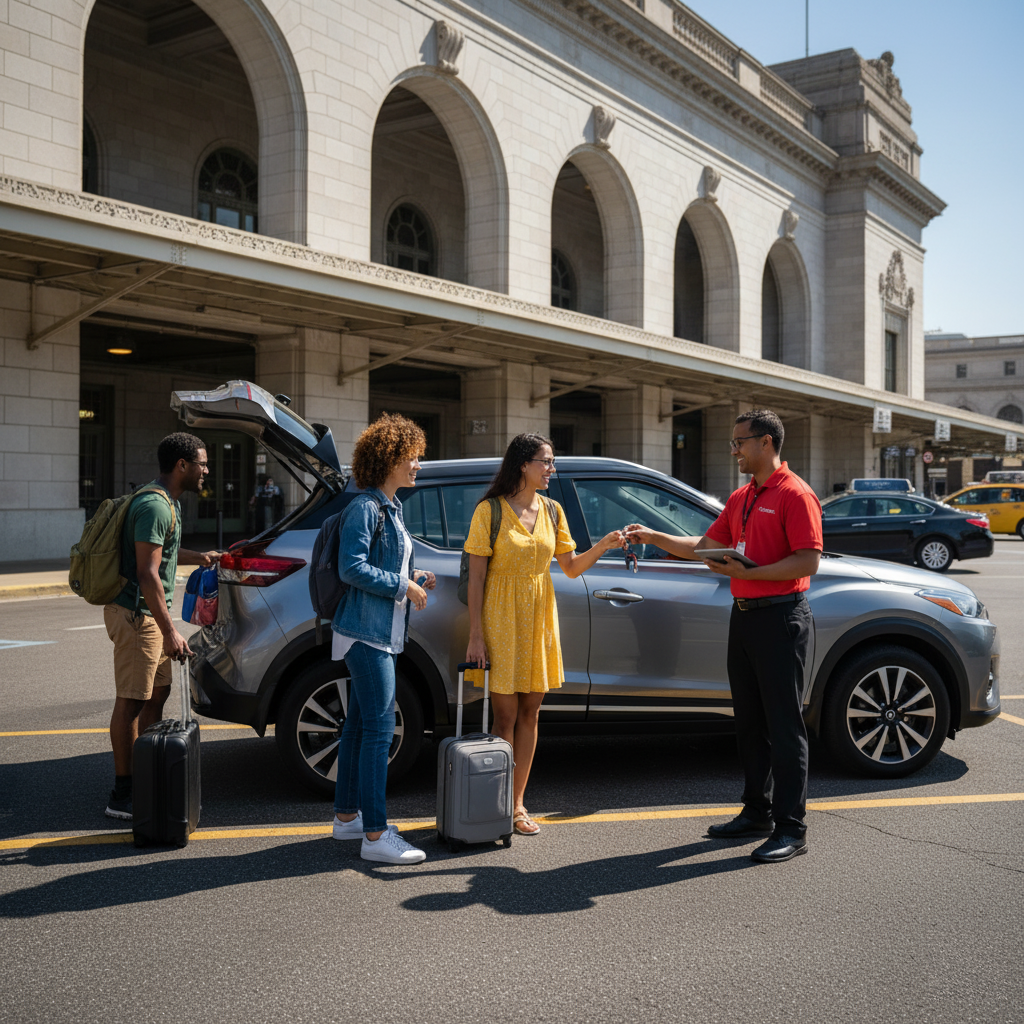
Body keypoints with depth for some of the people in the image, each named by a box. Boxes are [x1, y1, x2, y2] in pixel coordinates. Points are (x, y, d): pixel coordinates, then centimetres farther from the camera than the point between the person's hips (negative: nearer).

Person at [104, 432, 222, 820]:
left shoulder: (167, 503, 13)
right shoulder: (155, 506, -20)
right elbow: (147, 574, -26)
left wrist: (199, 557, 29)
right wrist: (169, 632, -26)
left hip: (148, 615, 11)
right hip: (137, 614, -11)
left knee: (158, 691, 16)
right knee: (131, 701, -4)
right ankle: (121, 796, 3)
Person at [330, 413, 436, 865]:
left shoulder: (392, 508, 17)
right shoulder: (366, 507, -13)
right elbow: (352, 568, -20)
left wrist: (416, 578, 9)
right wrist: (401, 585, -15)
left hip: (379, 632, 10)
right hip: (366, 631, -10)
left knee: (360, 724, 16)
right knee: (380, 728, -9)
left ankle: (347, 815, 26)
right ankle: (375, 835, -5)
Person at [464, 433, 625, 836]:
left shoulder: (551, 511, 8)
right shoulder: (490, 511, -8)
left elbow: (571, 568, 10)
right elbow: (476, 577, -9)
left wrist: (601, 546, -8)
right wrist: (475, 635, -13)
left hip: (539, 620, 5)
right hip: (501, 619, -5)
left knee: (529, 712, 8)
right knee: (505, 715, -2)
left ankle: (517, 803, 17)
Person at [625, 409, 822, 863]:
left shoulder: (795, 494, -11)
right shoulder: (741, 498, 17)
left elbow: (808, 560, -18)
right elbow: (704, 545, 21)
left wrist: (746, 571, -21)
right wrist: (652, 537, 13)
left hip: (781, 618, -9)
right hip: (744, 616, 9)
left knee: (784, 725, -5)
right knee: (750, 723, 14)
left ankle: (791, 829, 2)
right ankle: (757, 813, 25)